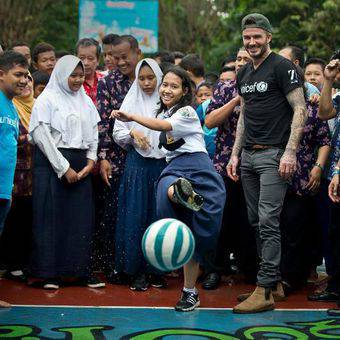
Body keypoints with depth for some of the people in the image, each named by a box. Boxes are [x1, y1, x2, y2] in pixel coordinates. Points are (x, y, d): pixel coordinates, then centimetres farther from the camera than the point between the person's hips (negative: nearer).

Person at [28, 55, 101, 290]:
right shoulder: (47, 99, -2)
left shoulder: (85, 101, 15)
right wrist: (64, 168, -12)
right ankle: (49, 273, 0)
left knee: (82, 217, 2)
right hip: (52, 163, -5)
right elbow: (41, 136, -9)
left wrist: (91, 161, 0)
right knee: (52, 217, -4)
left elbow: (94, 133, 17)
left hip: (80, 165, 5)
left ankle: (82, 271, 7)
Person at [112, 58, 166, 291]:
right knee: (136, 216, -2)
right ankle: (138, 271, 4)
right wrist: (132, 133, -13)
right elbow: (117, 133, 5)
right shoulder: (131, 102, 7)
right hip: (138, 164, 0)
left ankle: (156, 269, 12)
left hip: (162, 164, 0)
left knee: (159, 217, 3)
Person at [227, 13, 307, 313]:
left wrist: (290, 152, -18)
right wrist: (235, 154, 17)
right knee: (256, 222, 9)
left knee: (268, 222, -11)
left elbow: (300, 110, -10)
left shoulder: (282, 67, -6)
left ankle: (265, 292, -10)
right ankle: (275, 280, 19)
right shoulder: (243, 74, 17)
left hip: (274, 154, -8)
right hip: (248, 155, 8)